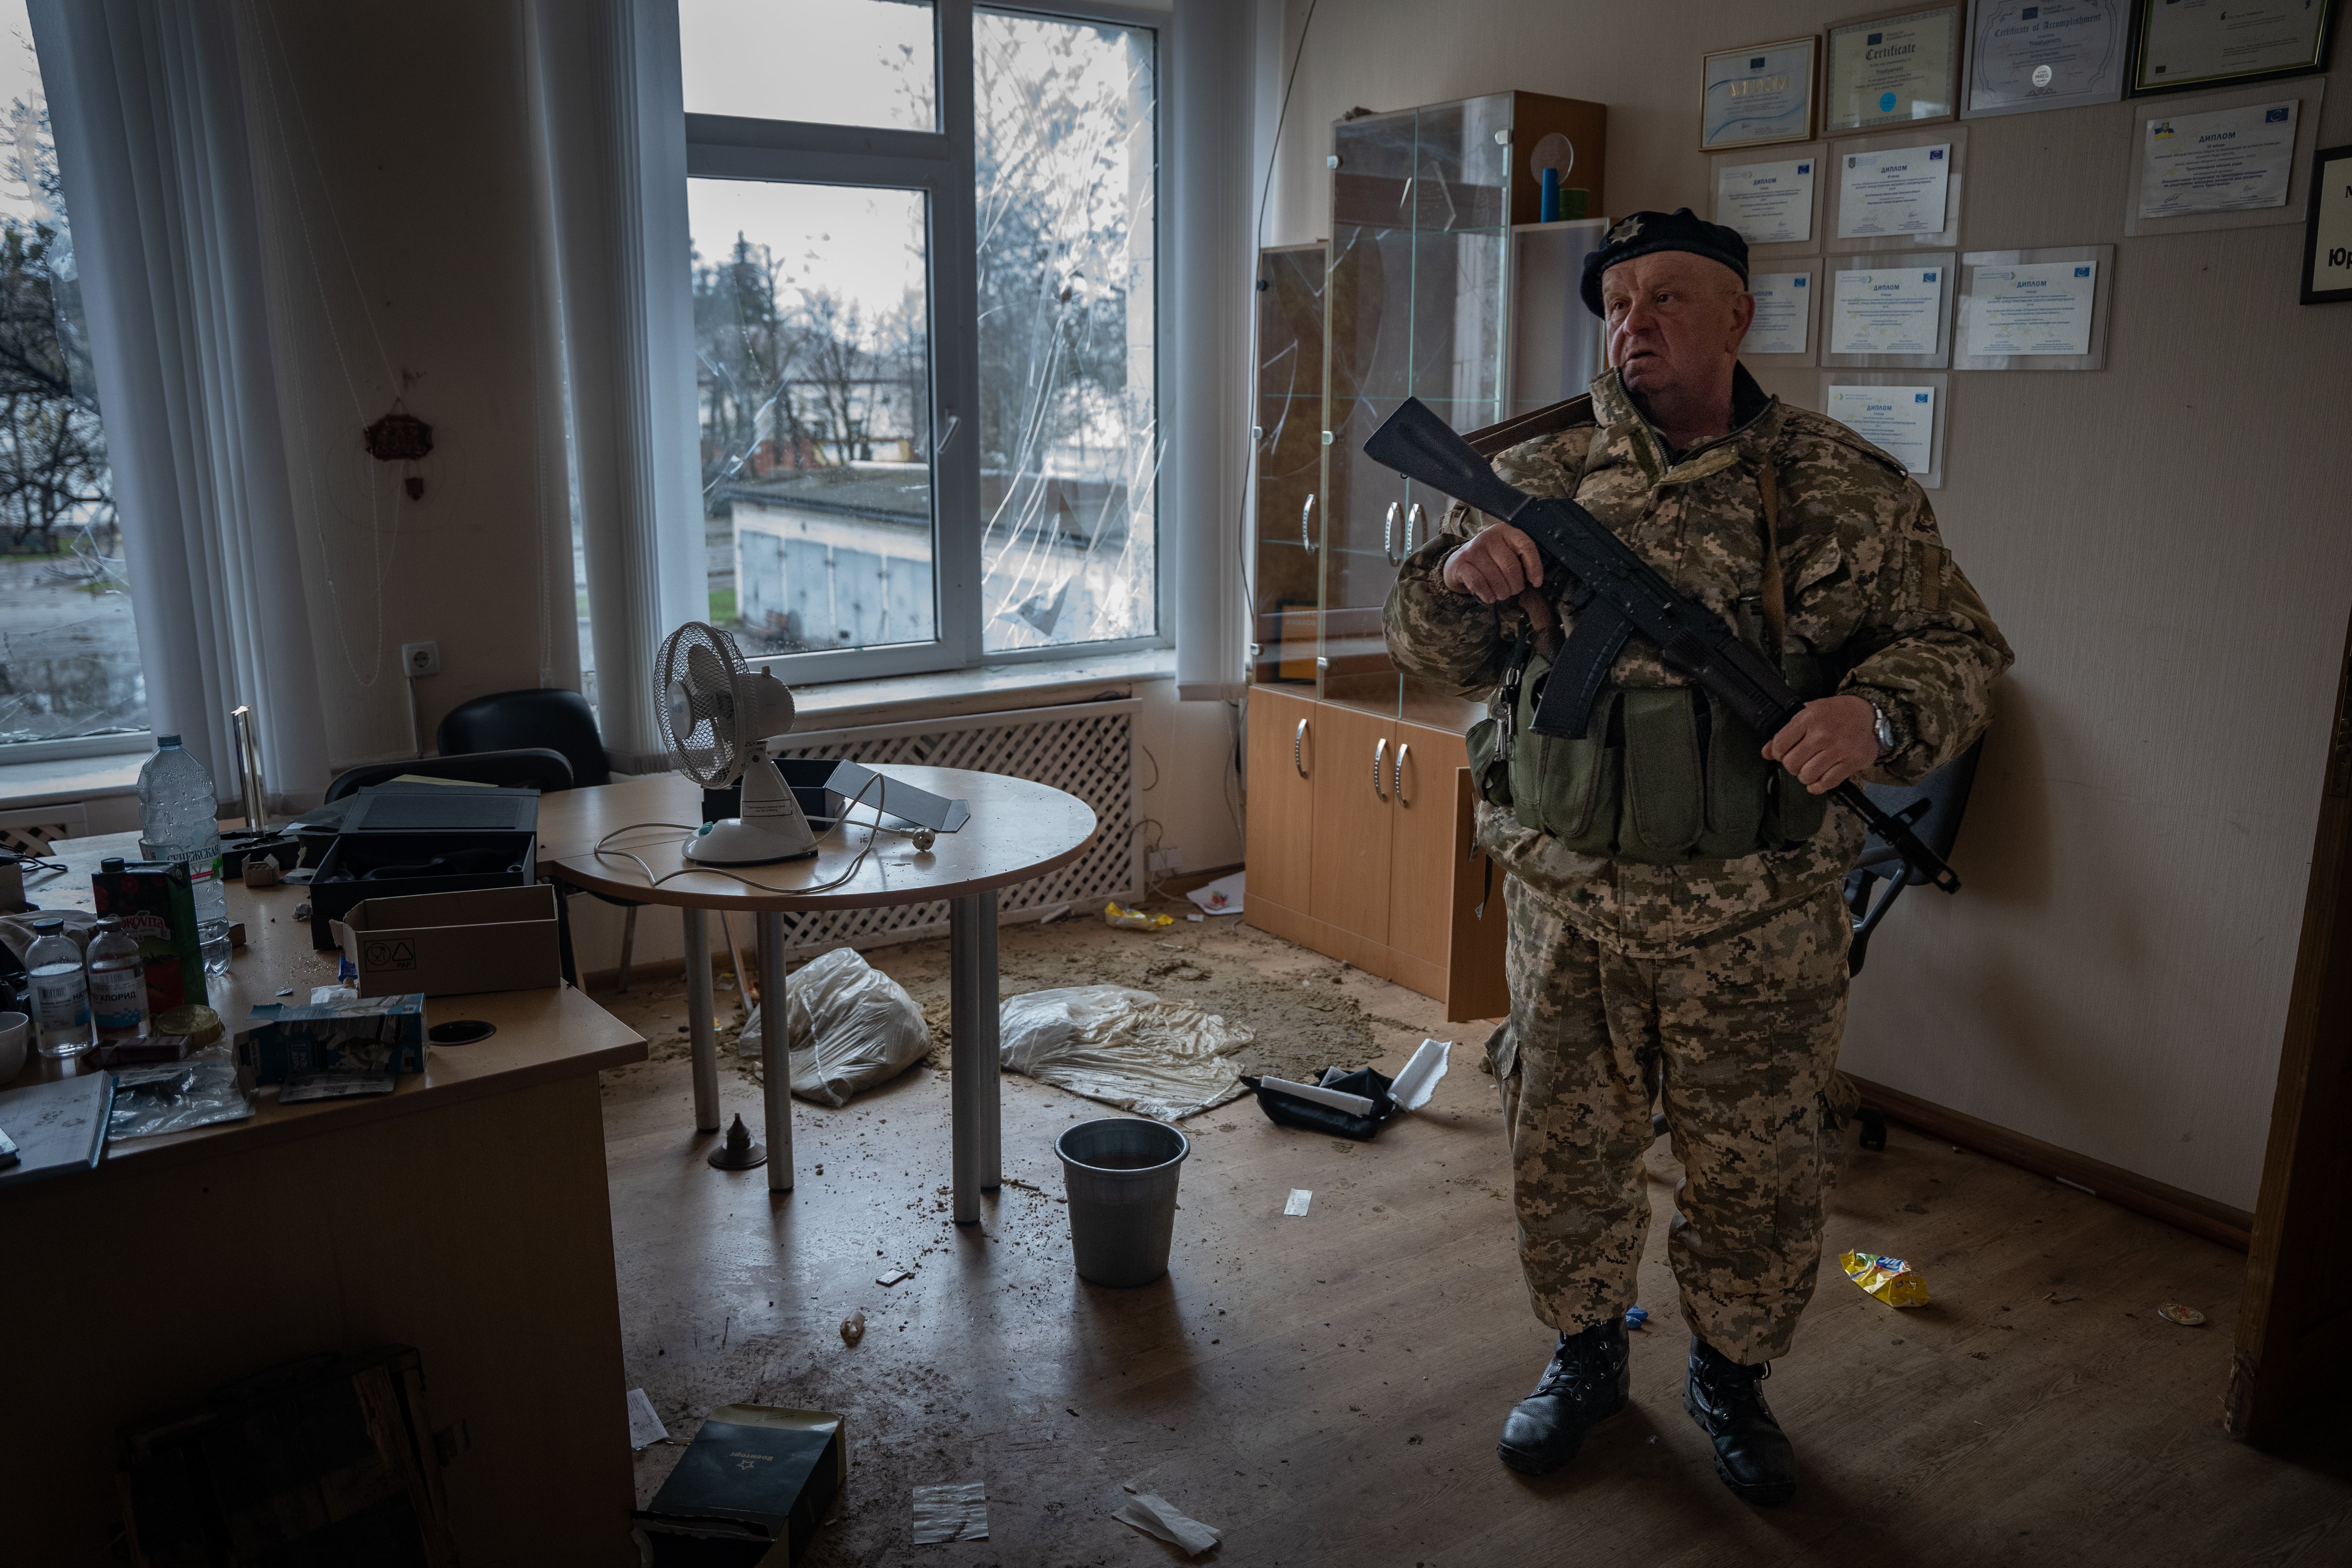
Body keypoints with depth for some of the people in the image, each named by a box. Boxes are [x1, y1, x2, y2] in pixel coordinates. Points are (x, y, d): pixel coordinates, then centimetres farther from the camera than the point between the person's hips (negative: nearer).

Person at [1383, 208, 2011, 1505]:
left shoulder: (1845, 487, -2)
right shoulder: (1540, 473, 2)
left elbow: (1956, 647, 0)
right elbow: (1432, 651, 7)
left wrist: (1876, 715, -22)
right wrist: (1460, 574, -16)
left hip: (1756, 922, -1)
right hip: (1569, 903, 2)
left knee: (1757, 1172, 13)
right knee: (1560, 1154, 13)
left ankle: (1732, 1376, 40)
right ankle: (1585, 1357, 39)